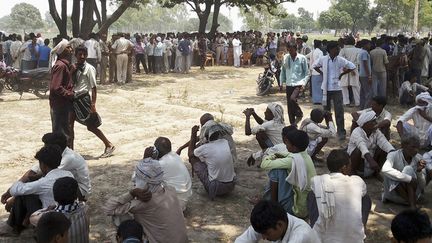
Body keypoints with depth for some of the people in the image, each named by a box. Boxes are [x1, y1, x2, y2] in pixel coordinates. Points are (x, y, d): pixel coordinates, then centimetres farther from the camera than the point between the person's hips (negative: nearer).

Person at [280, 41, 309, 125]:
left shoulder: (302, 58, -4)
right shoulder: (285, 58, 5)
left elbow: (307, 73, 0)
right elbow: (283, 71, 13)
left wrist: (303, 83, -11)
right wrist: (282, 82, 9)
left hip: (298, 84, -4)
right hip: (289, 84, 4)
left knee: (292, 99, -26)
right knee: (289, 106, 6)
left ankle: (299, 114, 1)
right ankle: (292, 124, 19)